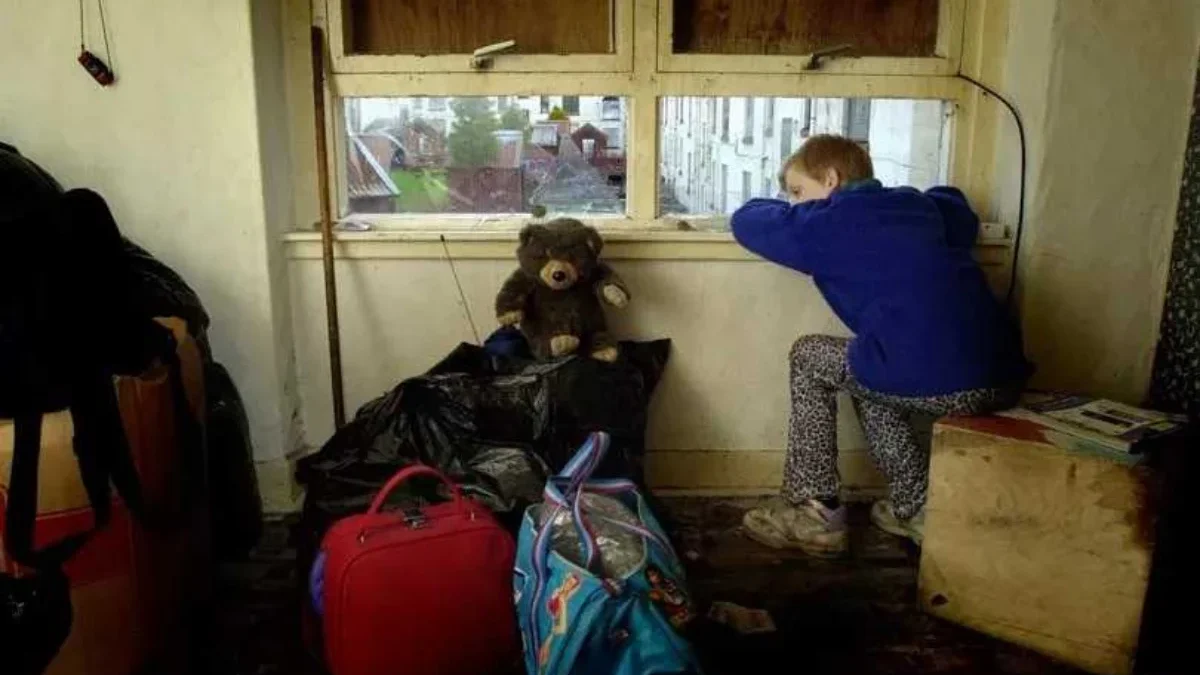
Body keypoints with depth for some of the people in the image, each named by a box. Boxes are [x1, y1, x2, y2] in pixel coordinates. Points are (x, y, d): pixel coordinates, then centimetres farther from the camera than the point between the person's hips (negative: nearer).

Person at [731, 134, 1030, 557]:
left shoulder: (830, 220, 5)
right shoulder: (918, 203, 23)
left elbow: (747, 221, 15)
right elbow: (962, 216, 45)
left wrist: (783, 206, 35)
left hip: (936, 383, -7)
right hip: (1006, 380, 8)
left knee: (809, 357, 15)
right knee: (869, 377, 31)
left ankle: (814, 514, 17)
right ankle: (918, 506, 27)